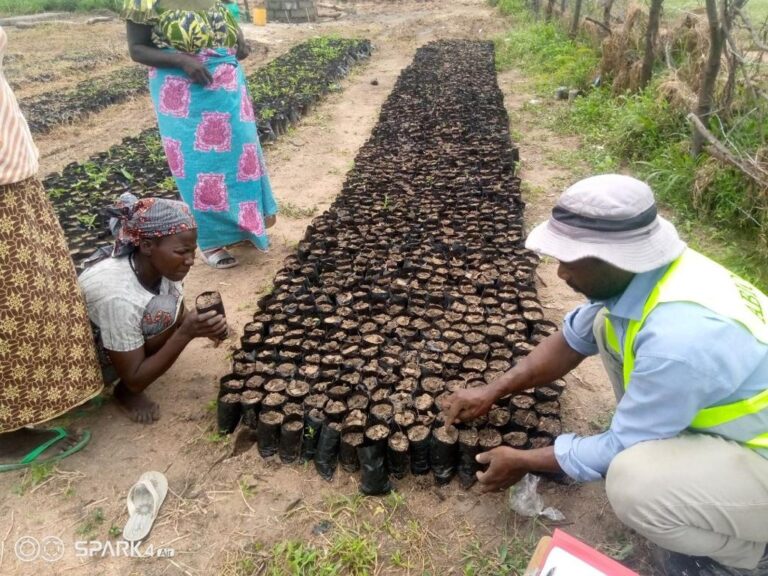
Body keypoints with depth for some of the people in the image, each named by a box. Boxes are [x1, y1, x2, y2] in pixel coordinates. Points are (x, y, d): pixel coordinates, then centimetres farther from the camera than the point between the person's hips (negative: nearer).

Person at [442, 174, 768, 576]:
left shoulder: (678, 339, -37)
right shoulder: (635, 269, -11)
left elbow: (620, 449, -23)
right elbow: (571, 339, 5)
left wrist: (523, 461, -9)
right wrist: (492, 392, 2)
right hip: (732, 419, 8)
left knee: (633, 480, -34)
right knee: (607, 324, 1)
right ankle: (677, 459, 12)